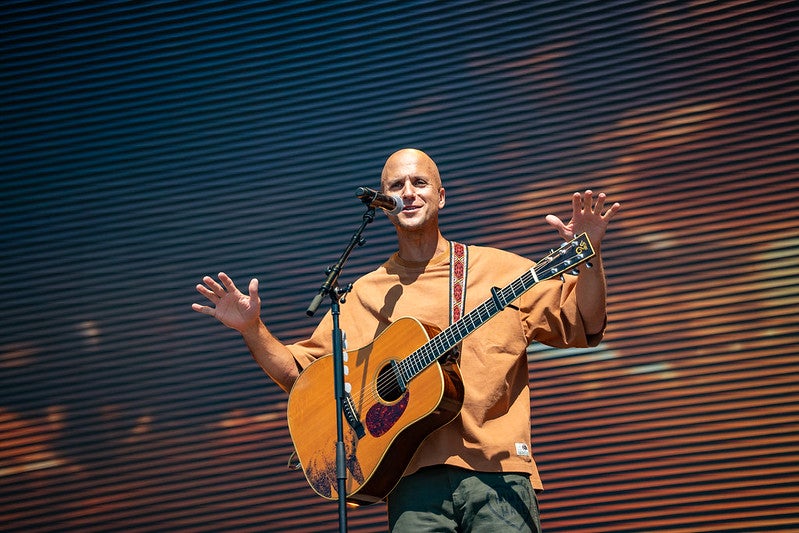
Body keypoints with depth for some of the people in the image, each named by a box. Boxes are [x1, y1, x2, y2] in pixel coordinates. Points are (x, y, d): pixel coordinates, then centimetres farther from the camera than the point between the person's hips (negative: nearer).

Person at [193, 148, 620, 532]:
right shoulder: (364, 295, 18)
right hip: (415, 478, 1)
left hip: (496, 471, -1)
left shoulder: (499, 270, 13)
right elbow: (299, 372, 19)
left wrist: (590, 256, -6)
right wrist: (251, 329, 5)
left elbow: (584, 327, 9)